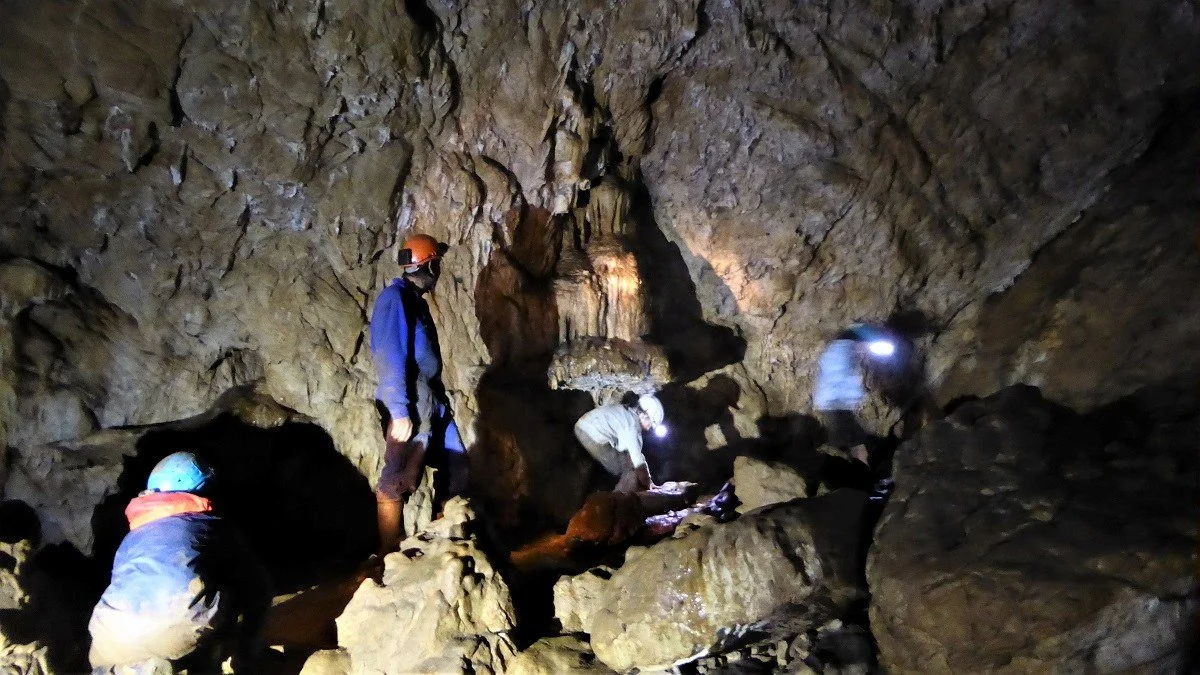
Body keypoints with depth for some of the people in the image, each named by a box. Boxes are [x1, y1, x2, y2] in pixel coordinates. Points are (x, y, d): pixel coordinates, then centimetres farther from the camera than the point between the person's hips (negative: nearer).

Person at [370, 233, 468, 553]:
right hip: (412, 407, -10)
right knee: (397, 482, -3)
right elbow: (391, 358, -18)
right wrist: (399, 412, -22)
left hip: (434, 404, 10)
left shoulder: (416, 300, 17)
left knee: (457, 470, 14)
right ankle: (389, 555, 7)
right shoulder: (395, 298, -11)